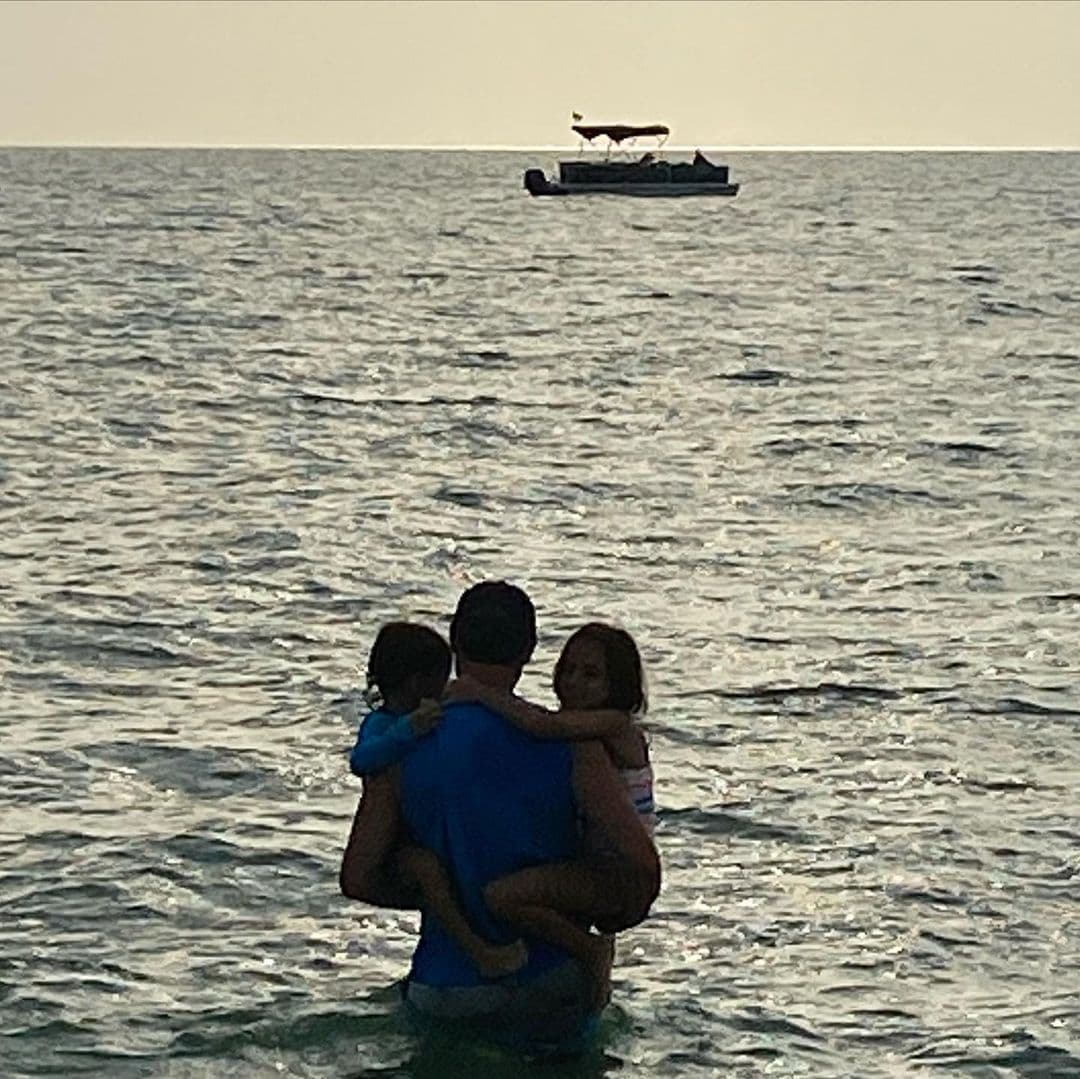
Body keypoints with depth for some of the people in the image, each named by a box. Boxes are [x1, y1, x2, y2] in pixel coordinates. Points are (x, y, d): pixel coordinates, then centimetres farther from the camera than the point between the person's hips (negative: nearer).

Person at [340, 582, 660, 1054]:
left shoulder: (401, 753, -5)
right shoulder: (569, 746, -10)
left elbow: (357, 880, -3)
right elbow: (642, 863, -14)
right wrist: (619, 917, 8)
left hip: (442, 996, 1)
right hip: (548, 993, -1)